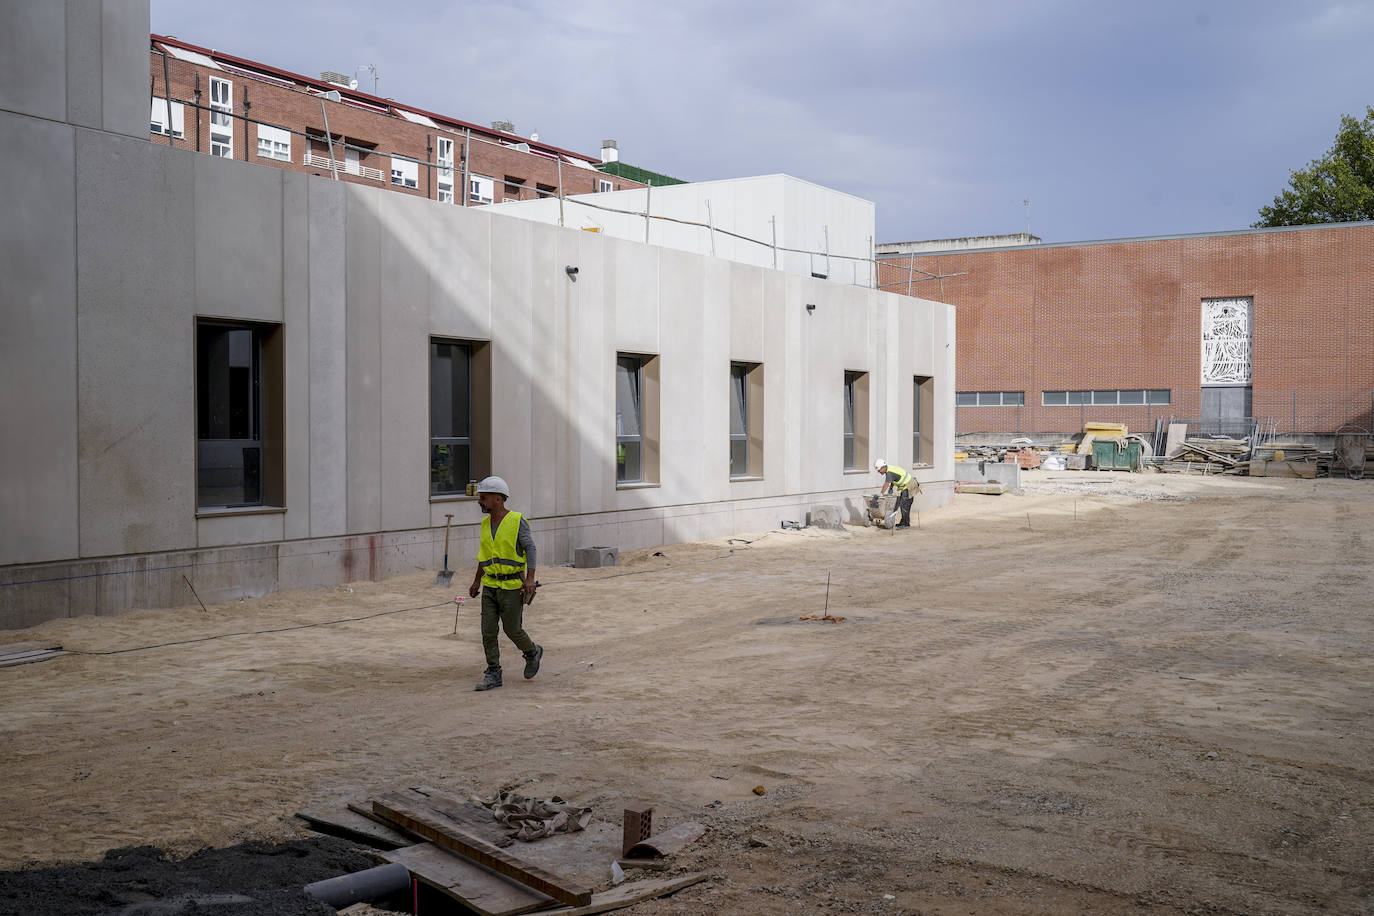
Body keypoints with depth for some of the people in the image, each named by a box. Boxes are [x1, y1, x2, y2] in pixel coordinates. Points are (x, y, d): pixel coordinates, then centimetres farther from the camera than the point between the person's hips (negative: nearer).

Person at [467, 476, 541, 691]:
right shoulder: (486, 523, 8)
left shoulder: (517, 521, -11)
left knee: (513, 630, 0)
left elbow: (530, 549, -12)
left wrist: (530, 578, -22)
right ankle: (493, 675, 5)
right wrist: (476, 580, 22)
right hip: (490, 586, 6)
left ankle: (532, 652, 29)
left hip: (512, 587, -5)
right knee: (488, 631, -2)